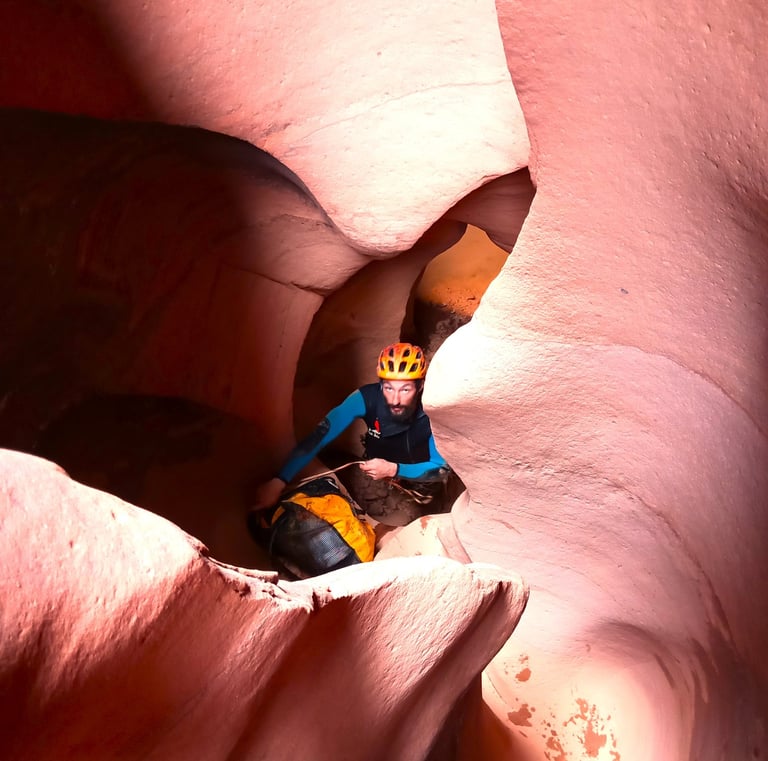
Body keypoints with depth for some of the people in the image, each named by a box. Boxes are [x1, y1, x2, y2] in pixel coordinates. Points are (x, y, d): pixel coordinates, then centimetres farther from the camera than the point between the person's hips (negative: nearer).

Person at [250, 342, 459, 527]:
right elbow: (319, 436, -28)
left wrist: (394, 470, -32)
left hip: (420, 483, -1)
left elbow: (442, 467, -17)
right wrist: (278, 482, -36)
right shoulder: (367, 398, -26)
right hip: (376, 475, 1)